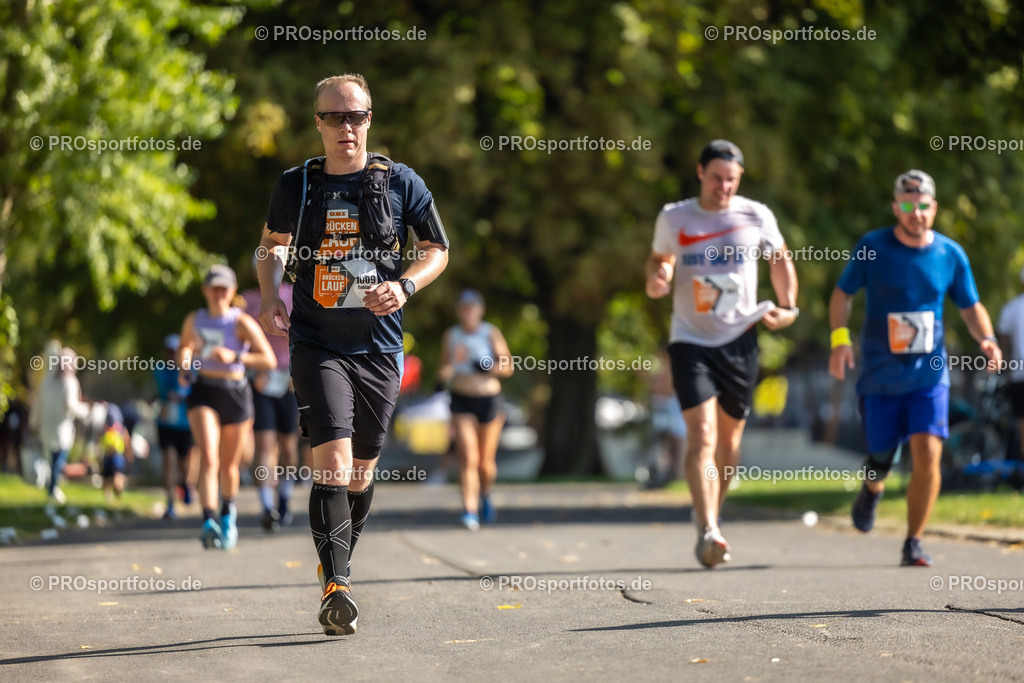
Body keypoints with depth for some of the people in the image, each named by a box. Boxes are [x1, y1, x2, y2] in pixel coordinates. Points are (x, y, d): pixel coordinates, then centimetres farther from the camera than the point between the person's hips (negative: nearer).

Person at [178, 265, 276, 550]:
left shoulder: (242, 322, -6)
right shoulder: (194, 320, 6)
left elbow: (269, 361, -13)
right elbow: (186, 346, 28)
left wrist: (234, 356, -24)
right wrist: (183, 368, 8)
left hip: (235, 393, -1)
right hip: (204, 391, 1)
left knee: (229, 465, 11)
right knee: (208, 458, -20)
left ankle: (228, 512, 42)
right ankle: (209, 523, -32)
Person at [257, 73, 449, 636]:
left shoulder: (400, 183, 1)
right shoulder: (295, 186, 3)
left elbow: (437, 250, 9)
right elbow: (272, 244, 20)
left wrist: (404, 287, -10)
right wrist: (270, 296, 2)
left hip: (378, 346, 2)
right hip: (316, 345, -2)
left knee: (361, 472, 11)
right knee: (333, 463, -17)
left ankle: (338, 564, 34)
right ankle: (336, 588, -20)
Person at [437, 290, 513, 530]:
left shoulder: (491, 333, 1)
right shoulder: (451, 335, 6)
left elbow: (508, 367, 0)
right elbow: (443, 370, 12)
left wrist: (492, 368, -18)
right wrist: (445, 373, -10)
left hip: (489, 400, 0)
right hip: (461, 401, 0)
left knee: (486, 462, 7)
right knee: (468, 458, -15)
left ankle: (486, 494, 38)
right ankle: (470, 511, -21)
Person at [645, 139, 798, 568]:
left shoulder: (756, 217, 1)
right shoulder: (674, 218, 0)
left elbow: (780, 259, 17)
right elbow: (659, 260, 16)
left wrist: (788, 306, 4)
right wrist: (656, 280, -7)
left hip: (739, 339, 2)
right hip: (690, 340, -2)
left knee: (729, 441, 9)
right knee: (701, 435, -18)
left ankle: (711, 517, 31)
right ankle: (708, 533, -25)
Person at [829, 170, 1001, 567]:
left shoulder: (950, 255, 0)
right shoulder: (872, 248, -5)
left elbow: (971, 307, 10)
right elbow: (842, 294, 4)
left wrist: (986, 339, -10)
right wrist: (839, 337, -13)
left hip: (929, 375, 1)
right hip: (880, 379, 0)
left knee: (928, 456, -15)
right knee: (881, 458, 9)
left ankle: (913, 544, -2)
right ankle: (871, 491, 48)